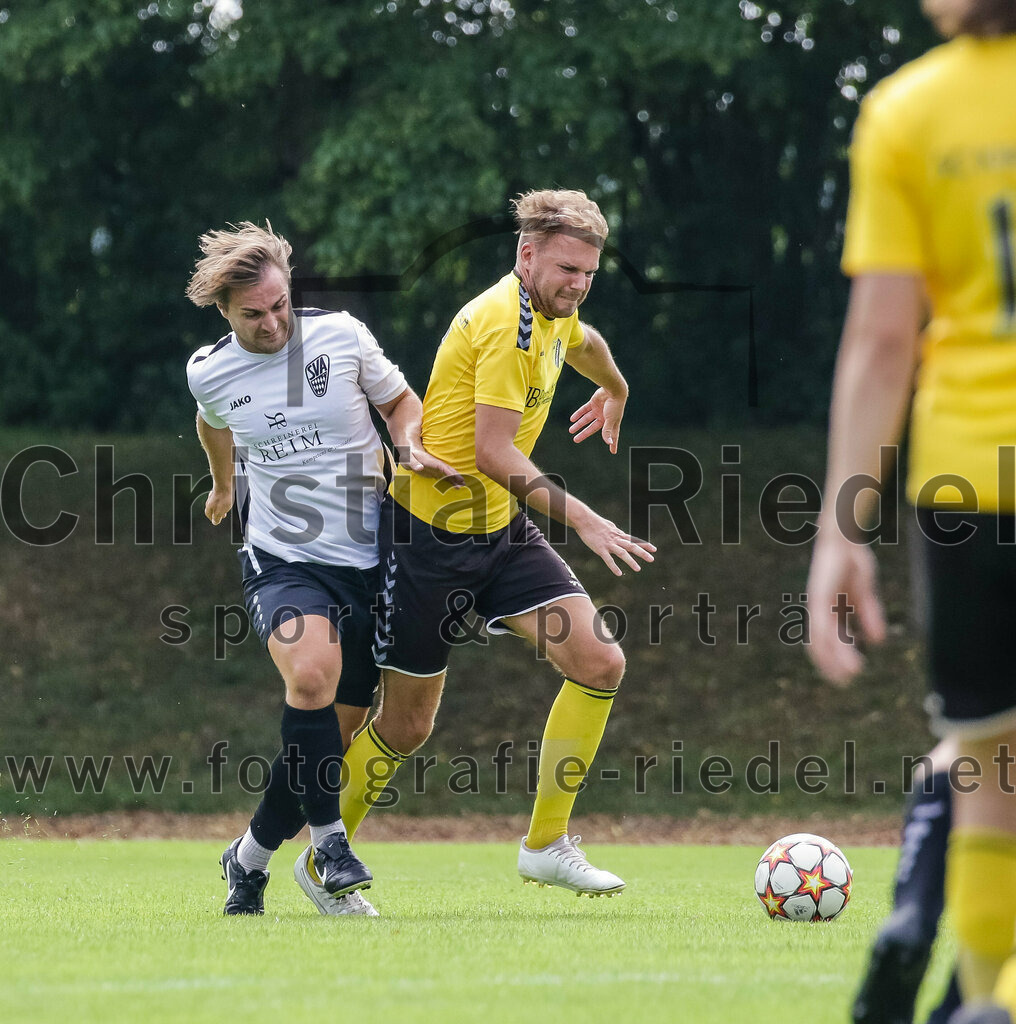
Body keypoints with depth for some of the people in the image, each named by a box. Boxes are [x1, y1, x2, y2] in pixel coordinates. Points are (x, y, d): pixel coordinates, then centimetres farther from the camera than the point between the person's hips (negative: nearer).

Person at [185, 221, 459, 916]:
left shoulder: (342, 336, -5)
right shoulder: (208, 373, -1)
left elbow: (400, 399, 11)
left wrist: (409, 444, -10)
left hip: (366, 559, 1)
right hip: (281, 560, -1)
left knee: (337, 729, 1)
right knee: (313, 673, -31)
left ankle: (253, 856, 22)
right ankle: (329, 841, -18)